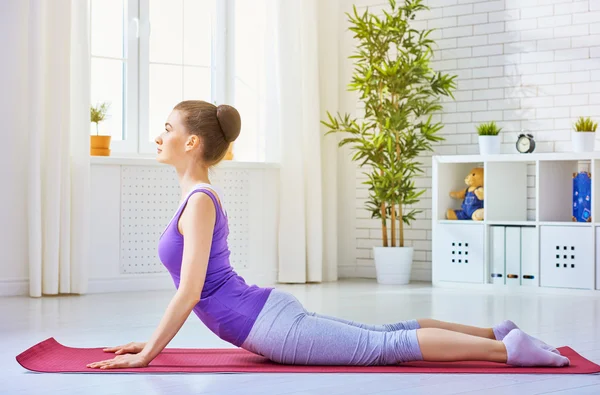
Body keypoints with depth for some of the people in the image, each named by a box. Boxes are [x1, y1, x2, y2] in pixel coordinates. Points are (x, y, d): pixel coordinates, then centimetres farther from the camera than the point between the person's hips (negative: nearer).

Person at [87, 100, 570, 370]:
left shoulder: (199, 201, -16)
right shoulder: (200, 197, 14)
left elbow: (189, 292, -22)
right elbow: (192, 286, 22)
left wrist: (146, 355, -17)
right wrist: (153, 341, 21)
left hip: (272, 326, -9)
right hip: (268, 313, 9)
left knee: (388, 346, -9)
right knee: (386, 334, 14)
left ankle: (508, 348, -9)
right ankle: (496, 332, 19)